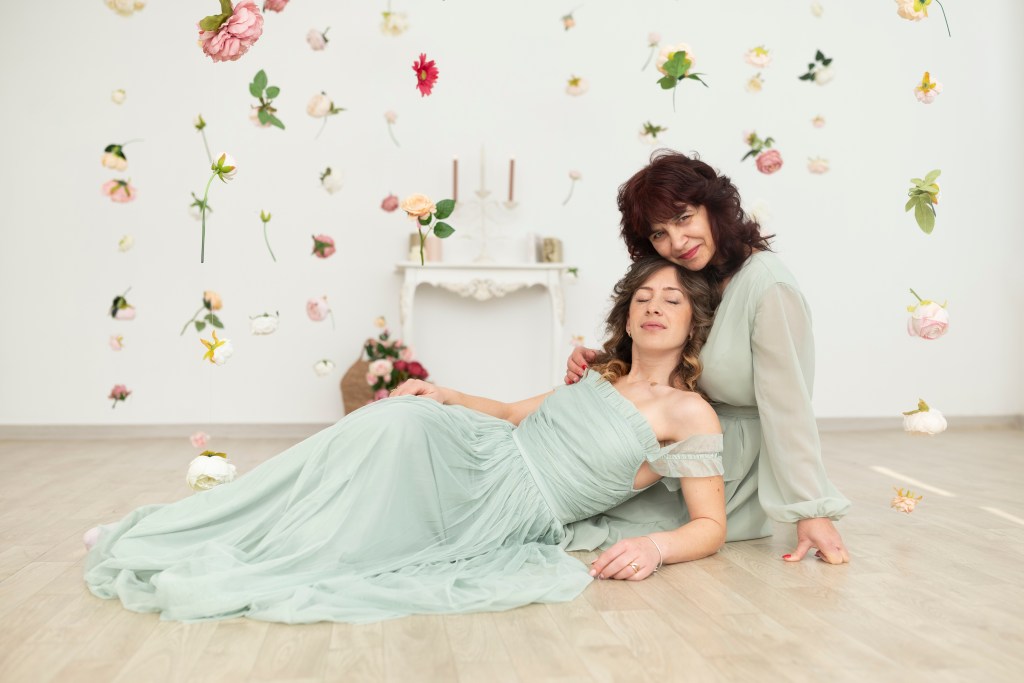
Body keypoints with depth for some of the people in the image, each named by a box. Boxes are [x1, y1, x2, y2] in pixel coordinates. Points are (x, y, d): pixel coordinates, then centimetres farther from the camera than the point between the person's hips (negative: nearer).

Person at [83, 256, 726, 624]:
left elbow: (711, 525, -5)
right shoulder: (600, 377, 19)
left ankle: (249, 572, -23)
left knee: (399, 429, -30)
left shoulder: (690, 413, -1)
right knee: (399, 421, -25)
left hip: (512, 505, -5)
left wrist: (656, 547, -25)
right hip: (487, 452, 6)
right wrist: (447, 395, 9)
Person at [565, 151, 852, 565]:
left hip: (740, 454, -8)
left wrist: (812, 512, -23)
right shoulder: (689, 280, 2)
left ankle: (570, 530, 8)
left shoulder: (768, 287, -24)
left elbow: (787, 408, -25)